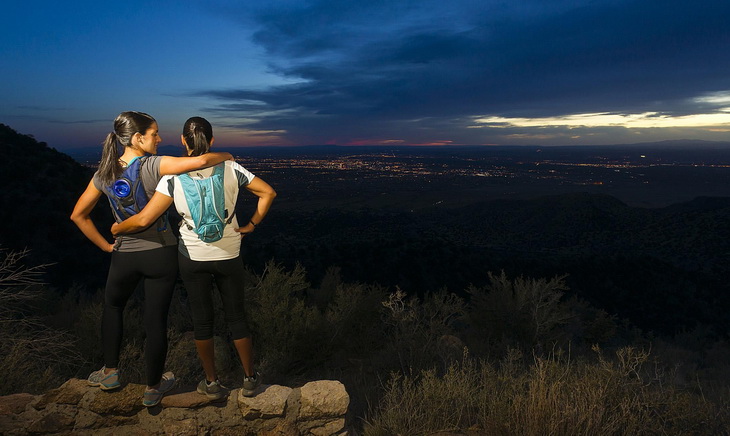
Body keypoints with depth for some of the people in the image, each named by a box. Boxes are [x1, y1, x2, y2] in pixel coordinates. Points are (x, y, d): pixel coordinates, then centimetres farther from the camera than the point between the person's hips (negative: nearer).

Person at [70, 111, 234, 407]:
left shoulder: (105, 174, -1)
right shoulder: (154, 166, -16)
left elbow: (78, 215, 6)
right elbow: (200, 161, -27)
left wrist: (105, 245, 12)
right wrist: (225, 156, -7)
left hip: (124, 257, 4)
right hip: (161, 254, -3)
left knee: (112, 306, 31)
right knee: (156, 321, 9)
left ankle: (110, 372, 38)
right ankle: (153, 388, 25)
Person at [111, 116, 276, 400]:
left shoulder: (173, 177, -13)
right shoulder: (230, 169, -8)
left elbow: (144, 219, -15)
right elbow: (268, 192, -3)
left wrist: (117, 229, 4)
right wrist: (252, 224, 5)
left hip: (192, 257, -1)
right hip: (228, 256, 1)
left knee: (202, 320, 14)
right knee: (236, 316, 14)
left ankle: (212, 383, 26)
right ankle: (250, 379, 26)